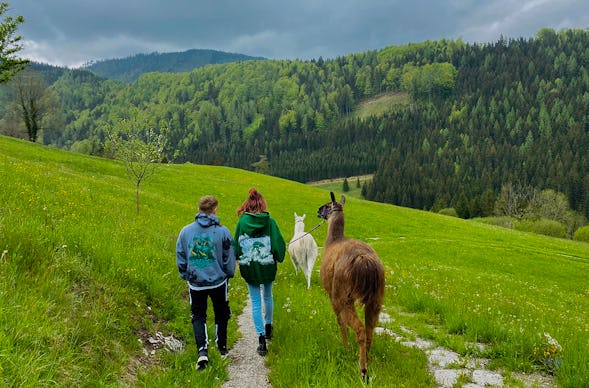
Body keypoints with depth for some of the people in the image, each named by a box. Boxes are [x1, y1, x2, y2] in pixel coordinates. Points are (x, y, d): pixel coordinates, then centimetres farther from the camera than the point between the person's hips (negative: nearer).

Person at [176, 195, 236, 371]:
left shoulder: (186, 231, -4)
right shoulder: (222, 231, -11)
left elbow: (180, 257, 3)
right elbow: (230, 257, -3)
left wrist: (186, 276, 17)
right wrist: (229, 274, 14)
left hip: (196, 283, 1)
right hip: (218, 281, -1)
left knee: (198, 317, 13)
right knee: (221, 315, 19)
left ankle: (202, 350, -4)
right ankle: (222, 348, 32)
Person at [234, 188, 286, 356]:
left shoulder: (242, 222, -8)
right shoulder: (270, 221, -9)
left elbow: (236, 244, -2)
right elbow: (279, 243, -9)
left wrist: (239, 258, 16)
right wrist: (278, 258, 9)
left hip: (249, 267, -1)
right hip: (268, 266, 1)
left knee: (255, 301, 7)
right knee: (268, 296, 24)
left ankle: (261, 337, 0)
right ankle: (268, 326, 40)